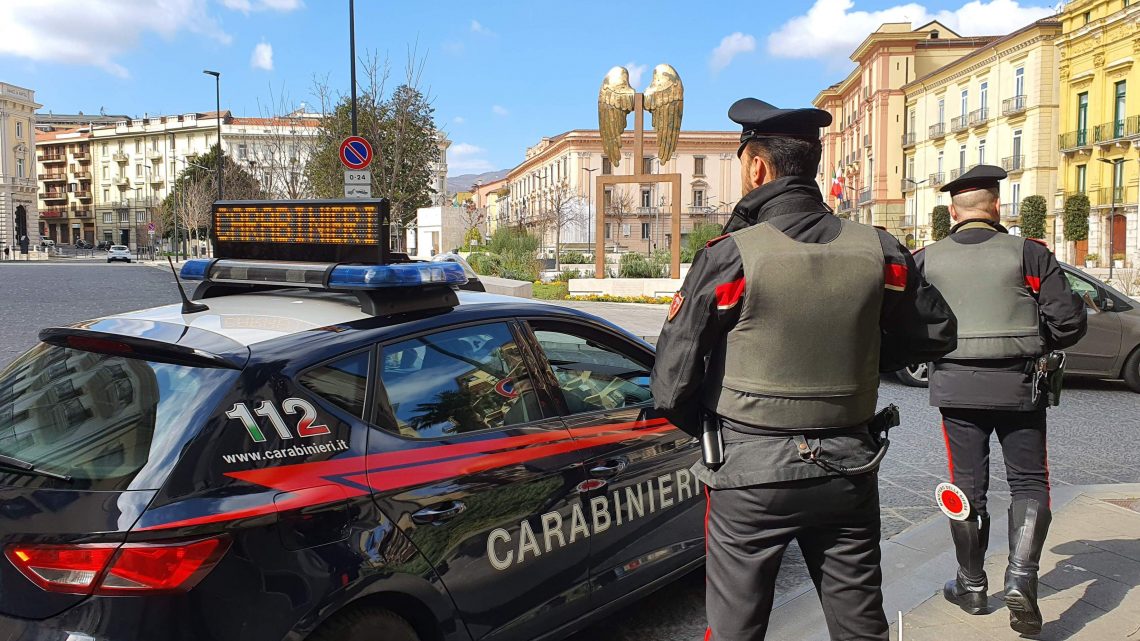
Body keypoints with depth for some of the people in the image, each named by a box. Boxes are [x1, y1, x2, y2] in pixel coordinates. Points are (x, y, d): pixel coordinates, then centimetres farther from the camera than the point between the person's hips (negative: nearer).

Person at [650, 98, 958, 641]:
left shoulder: (730, 256, -15)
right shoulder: (878, 250, -3)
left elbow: (671, 388, -12)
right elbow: (936, 334, 12)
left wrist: (713, 431, 7)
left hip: (750, 475, -4)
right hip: (849, 471, 4)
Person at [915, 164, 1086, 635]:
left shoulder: (926, 260, -2)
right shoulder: (1028, 253, -5)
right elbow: (1069, 321, -5)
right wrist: (1036, 344, 14)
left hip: (955, 385, 1)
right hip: (1018, 384, -1)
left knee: (968, 485, 12)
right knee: (1029, 481, 11)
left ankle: (971, 586, 22)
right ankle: (1021, 578, -5)